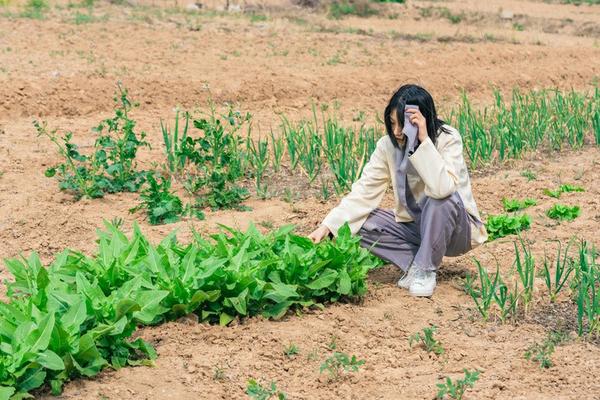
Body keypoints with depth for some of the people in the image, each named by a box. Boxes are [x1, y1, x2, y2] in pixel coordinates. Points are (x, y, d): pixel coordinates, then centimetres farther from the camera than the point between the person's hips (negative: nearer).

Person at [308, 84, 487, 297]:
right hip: (415, 227, 4)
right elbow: (364, 191, -12)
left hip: (454, 229, -4)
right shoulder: (388, 145, -10)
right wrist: (327, 226, -22)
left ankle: (425, 269, -16)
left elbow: (443, 188, -40)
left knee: (443, 199, -36)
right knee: (362, 223, -15)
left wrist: (424, 140, -40)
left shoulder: (447, 139, -23)